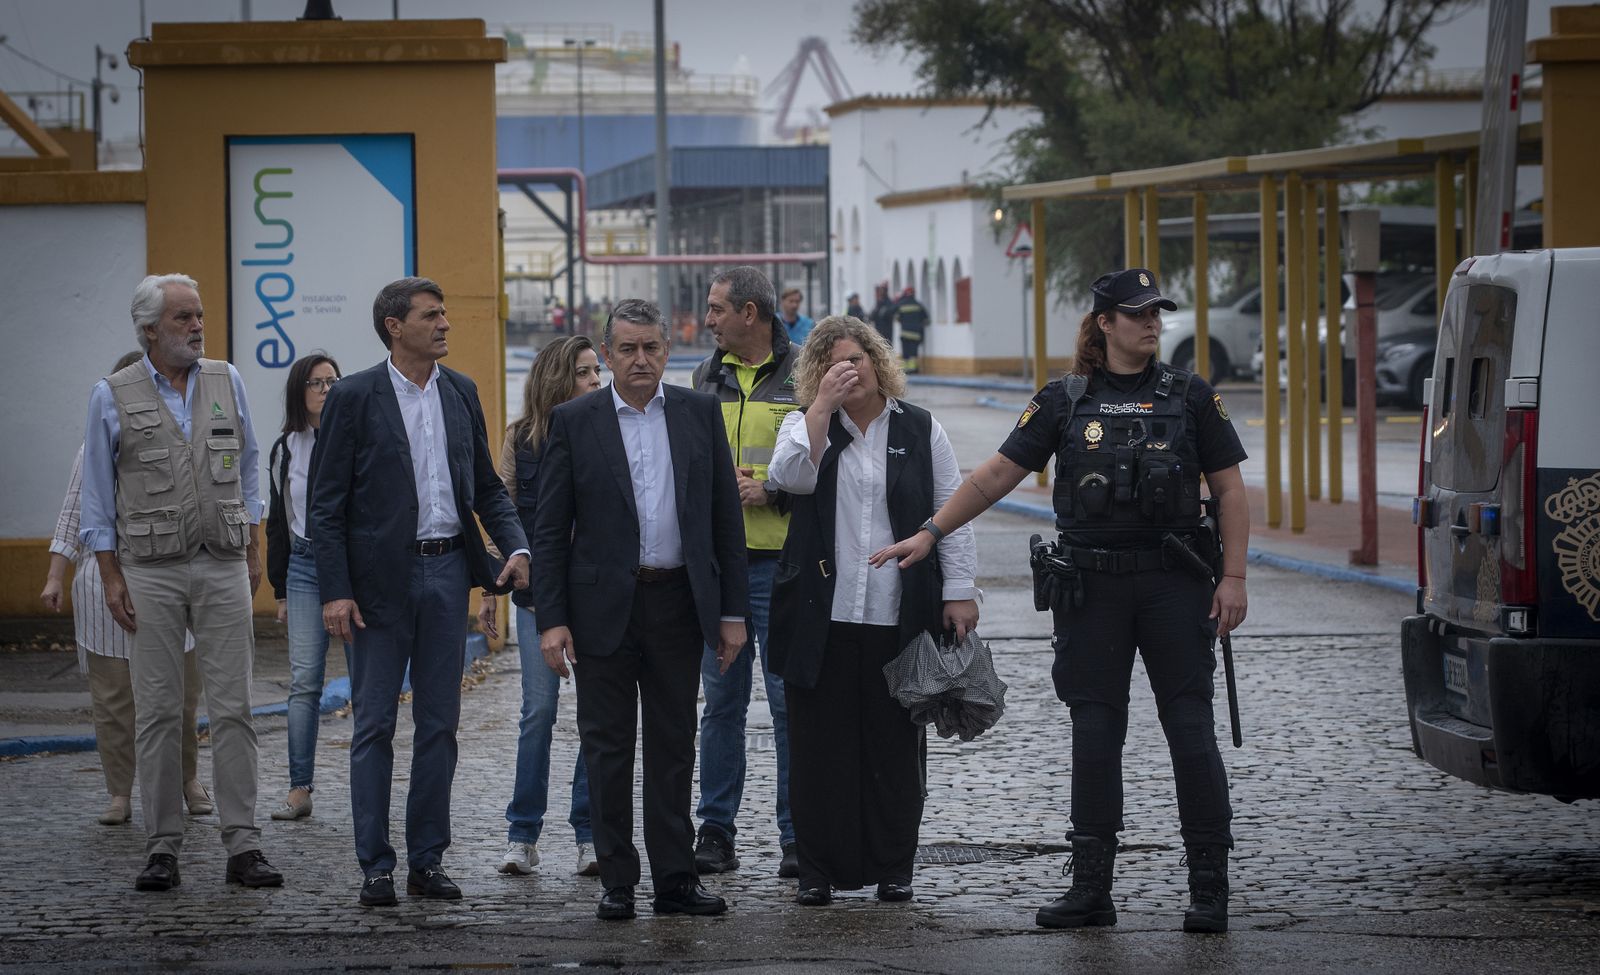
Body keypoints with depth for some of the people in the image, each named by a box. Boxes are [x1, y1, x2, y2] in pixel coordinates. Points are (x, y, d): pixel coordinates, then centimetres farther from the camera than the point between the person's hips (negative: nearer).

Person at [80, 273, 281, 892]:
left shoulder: (227, 383, 9)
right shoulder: (113, 397, 1)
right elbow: (97, 492, 3)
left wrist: (252, 550, 14)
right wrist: (110, 574, -3)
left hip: (223, 568, 2)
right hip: (150, 573, -2)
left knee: (233, 707, -2)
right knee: (158, 712, 0)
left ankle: (242, 846, -1)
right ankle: (162, 848, 5)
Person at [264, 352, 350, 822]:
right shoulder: (285, 450, 11)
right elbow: (277, 522, 16)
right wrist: (280, 590, 15)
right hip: (305, 568, 3)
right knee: (304, 682, -1)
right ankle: (299, 790, 0)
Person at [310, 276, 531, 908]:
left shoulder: (460, 393, 9)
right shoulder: (354, 398, -6)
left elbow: (487, 486, 15)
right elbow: (327, 504, -7)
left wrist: (516, 547, -3)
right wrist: (335, 591, -13)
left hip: (447, 571, 5)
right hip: (381, 577, -5)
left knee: (439, 723, 8)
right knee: (375, 725, 1)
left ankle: (427, 860, 15)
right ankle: (375, 866, 5)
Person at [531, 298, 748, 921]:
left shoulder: (700, 413, 5)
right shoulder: (574, 421, -1)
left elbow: (725, 515, 7)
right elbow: (550, 529, -1)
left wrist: (732, 611, 2)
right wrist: (551, 619, -8)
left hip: (678, 603, 2)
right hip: (604, 607, -2)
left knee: (674, 746, 7)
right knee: (607, 748, 3)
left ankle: (675, 878, 12)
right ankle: (617, 881, 9)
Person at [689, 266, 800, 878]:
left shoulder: (804, 375, -3)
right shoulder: (706, 377, 13)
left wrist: (772, 492, -14)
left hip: (781, 563, -4)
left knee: (790, 701, -2)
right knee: (721, 701, 8)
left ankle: (798, 837, 4)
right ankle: (715, 832, 15)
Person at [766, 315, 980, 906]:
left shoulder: (919, 430, 9)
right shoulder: (806, 426, 9)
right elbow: (791, 477, -13)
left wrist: (959, 591, 0)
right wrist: (824, 403, -14)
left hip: (898, 615, 0)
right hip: (823, 616, 0)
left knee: (894, 744, 3)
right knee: (820, 745, 0)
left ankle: (892, 868, 11)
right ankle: (819, 871, 6)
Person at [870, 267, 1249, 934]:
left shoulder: (1190, 397, 4)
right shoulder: (1065, 401, 6)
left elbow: (1229, 490, 4)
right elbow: (996, 474, 7)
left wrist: (1233, 577, -4)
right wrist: (929, 534, 2)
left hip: (1173, 583, -1)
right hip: (1092, 586, 1)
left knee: (1190, 725, -3)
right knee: (1095, 730, 3)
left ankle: (1210, 887, 2)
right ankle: (1091, 887, 8)